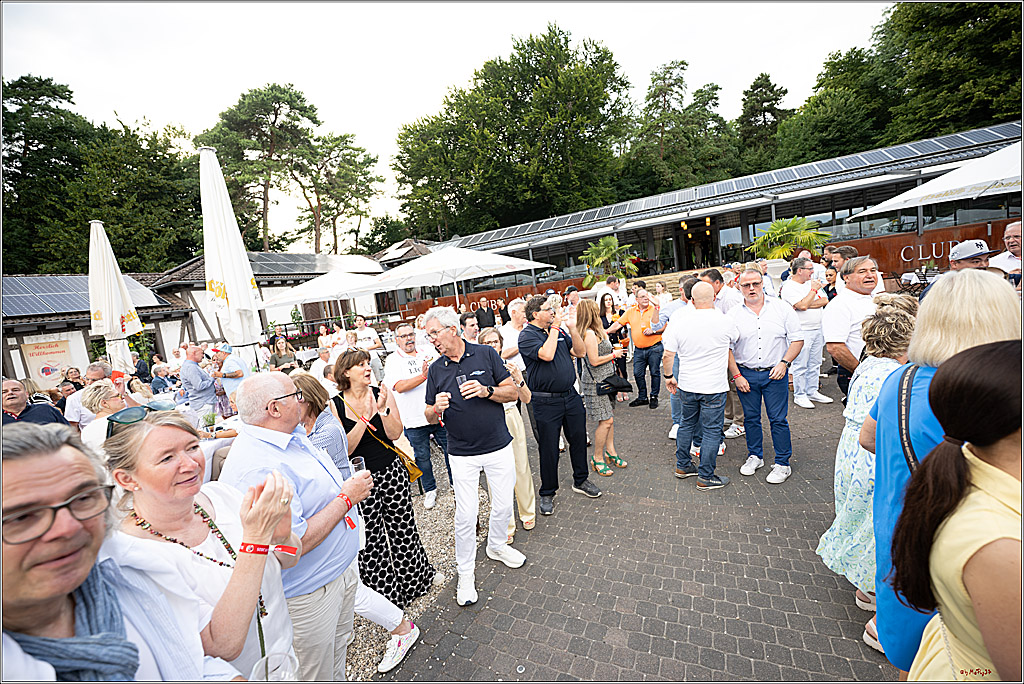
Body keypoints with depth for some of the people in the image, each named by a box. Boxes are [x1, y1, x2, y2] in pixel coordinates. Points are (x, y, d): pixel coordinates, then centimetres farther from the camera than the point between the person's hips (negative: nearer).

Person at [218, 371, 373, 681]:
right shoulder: (257, 469, -33)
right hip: (310, 595, -8)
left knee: (338, 653, 30)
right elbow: (290, 546, -32)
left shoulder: (292, 435, -2)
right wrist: (347, 498, -25)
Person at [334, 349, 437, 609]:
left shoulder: (382, 393, -3)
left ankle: (414, 578, 39)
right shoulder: (336, 405, -8)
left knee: (403, 527, 15)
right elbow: (344, 449, -14)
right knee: (370, 539, 7)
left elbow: (395, 434, -9)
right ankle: (383, 591, 30)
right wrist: (365, 418, -24)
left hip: (392, 471, 2)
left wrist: (383, 410, -26)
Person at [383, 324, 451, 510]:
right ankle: (430, 490, 34)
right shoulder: (392, 361, -3)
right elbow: (400, 387, -18)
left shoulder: (428, 353, 6)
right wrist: (423, 376, -29)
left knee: (451, 449, 13)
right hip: (414, 419, -2)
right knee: (422, 456, 12)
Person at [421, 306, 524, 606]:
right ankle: (466, 573, 27)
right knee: (465, 515, 3)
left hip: (499, 447, 0)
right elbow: (430, 417, 4)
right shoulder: (435, 370, 0)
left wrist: (486, 390, -21)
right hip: (462, 454, 0)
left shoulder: (485, 354, -6)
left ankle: (497, 545, 44)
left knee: (503, 505, 14)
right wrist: (437, 408, -19)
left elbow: (513, 392, -4)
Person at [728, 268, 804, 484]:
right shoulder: (733, 315, 0)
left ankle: (782, 463, 18)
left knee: (778, 419, 4)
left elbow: (797, 339, 1)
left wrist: (784, 363, -12)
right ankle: (755, 456, 30)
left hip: (775, 373, -1)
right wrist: (736, 375, -6)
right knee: (751, 418, 13)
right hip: (745, 374, 1)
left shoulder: (782, 308, 0)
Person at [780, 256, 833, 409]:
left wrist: (808, 304, -11)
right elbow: (802, 306, -21)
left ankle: (812, 392, 25)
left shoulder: (811, 283, 13)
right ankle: (799, 395, 7)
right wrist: (814, 290, -10)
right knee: (800, 365, -2)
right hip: (801, 332, -8)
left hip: (817, 329, 8)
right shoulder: (788, 287, -11)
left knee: (815, 364, 13)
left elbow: (825, 300, 5)